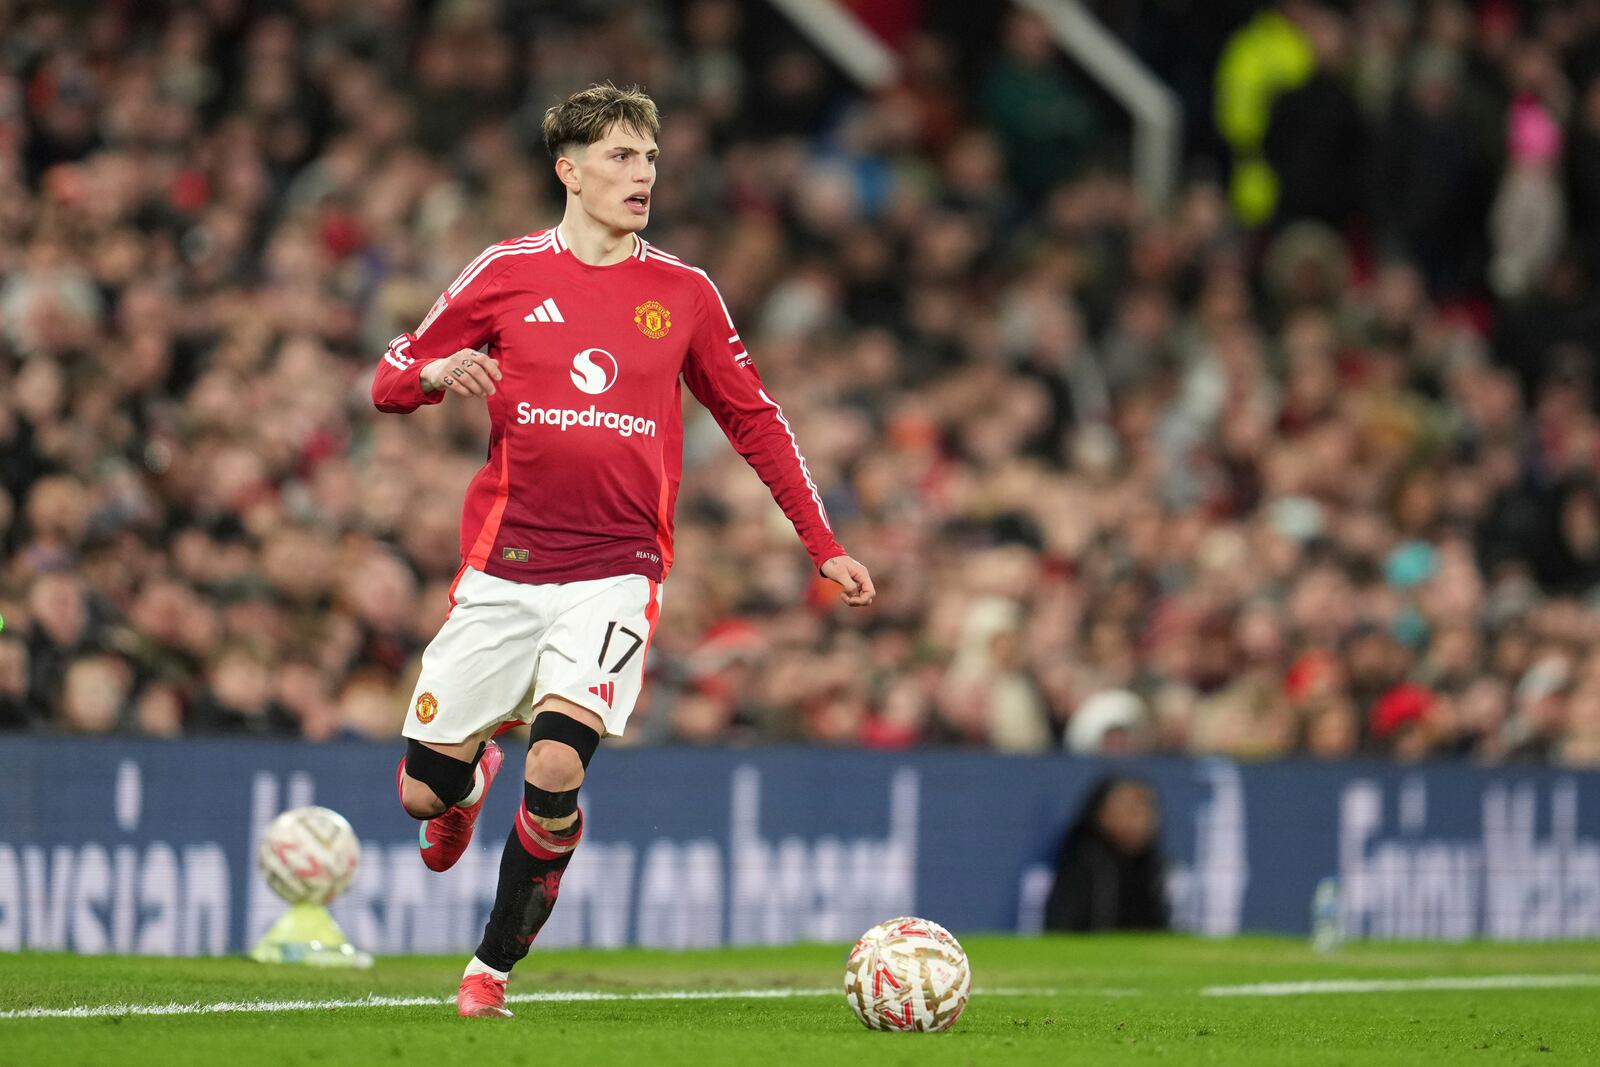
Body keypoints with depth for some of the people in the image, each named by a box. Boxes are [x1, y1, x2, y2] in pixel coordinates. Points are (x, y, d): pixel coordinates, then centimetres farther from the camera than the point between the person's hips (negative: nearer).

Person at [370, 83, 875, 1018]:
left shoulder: (684, 294, 7)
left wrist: (825, 548, 13)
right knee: (424, 794, 2)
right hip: (502, 567, 1)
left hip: (617, 572, -1)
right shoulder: (507, 275, 4)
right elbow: (390, 380, 9)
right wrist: (438, 373, -15)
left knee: (556, 776, -20)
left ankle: (494, 968, 0)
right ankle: (475, 772, 41)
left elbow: (755, 421, 16)